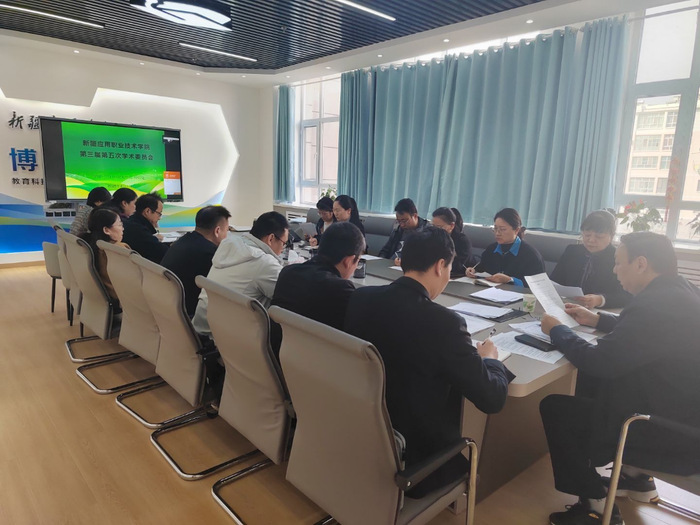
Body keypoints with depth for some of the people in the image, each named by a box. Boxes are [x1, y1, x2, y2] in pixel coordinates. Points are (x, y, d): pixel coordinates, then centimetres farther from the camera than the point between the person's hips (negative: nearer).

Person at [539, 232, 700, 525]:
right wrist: (597, 320, 20)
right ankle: (636, 476, 31)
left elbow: (598, 362, -24)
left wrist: (557, 331, -9)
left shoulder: (655, 304, -28)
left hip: (674, 439, -10)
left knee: (554, 408, -7)